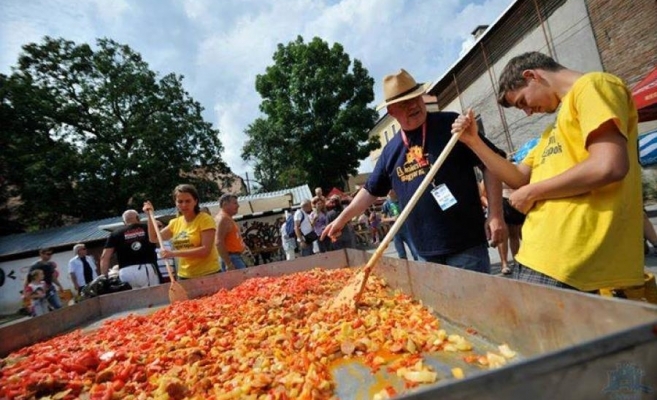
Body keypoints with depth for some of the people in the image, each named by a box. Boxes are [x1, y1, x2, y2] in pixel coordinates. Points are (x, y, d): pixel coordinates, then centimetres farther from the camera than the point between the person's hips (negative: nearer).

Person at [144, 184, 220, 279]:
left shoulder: (205, 219, -12)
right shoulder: (175, 222, 7)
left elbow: (205, 250, -20)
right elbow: (154, 239, 15)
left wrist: (174, 253, -23)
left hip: (208, 274, -5)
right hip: (185, 276, 6)